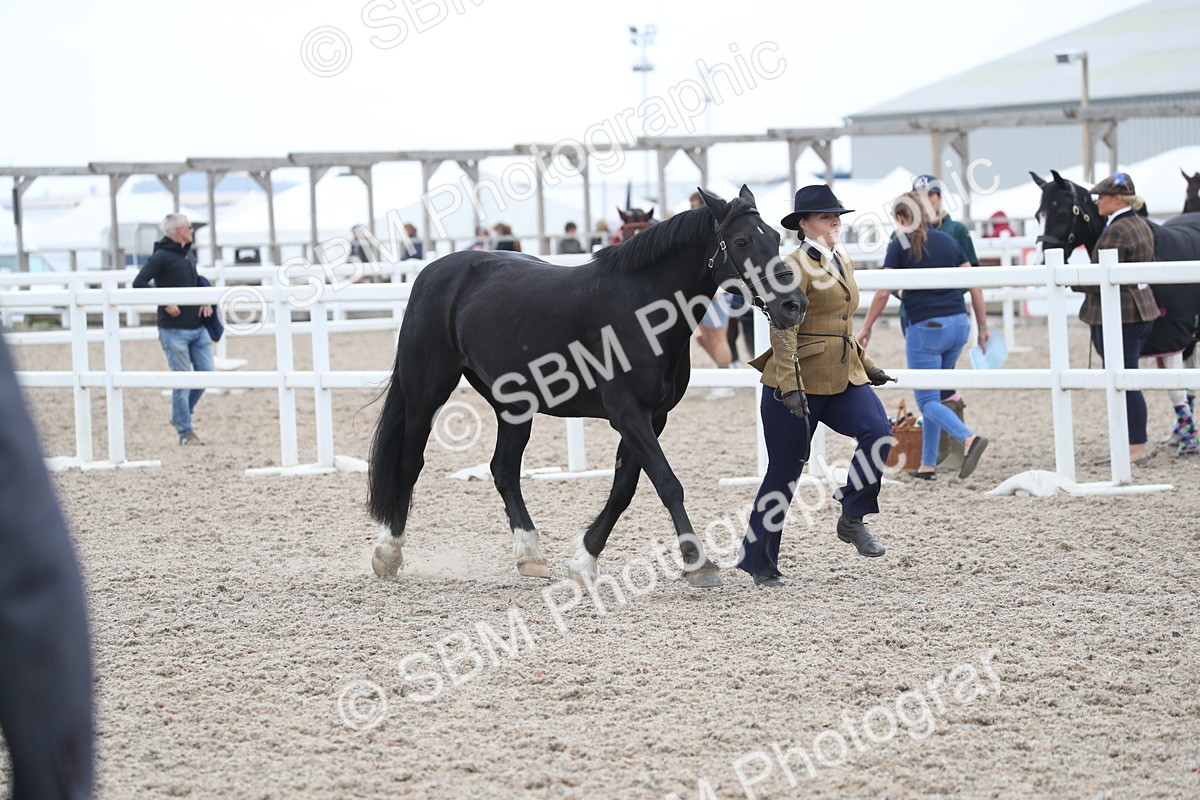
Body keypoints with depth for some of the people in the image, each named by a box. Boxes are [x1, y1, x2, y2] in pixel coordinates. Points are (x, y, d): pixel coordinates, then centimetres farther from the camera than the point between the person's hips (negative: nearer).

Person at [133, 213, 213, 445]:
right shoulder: (161, 256, -9)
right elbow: (139, 283, -16)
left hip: (197, 328, 8)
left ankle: (181, 415, 25)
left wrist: (207, 301, 8)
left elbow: (199, 284, 29)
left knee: (206, 372, 6)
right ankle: (185, 432, 5)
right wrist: (165, 302, -20)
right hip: (174, 330, -8)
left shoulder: (186, 257, 16)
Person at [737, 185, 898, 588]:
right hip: (800, 381, -7)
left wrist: (866, 365, 24)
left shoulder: (844, 262, 13)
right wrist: (789, 385, -28)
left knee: (878, 432, -19)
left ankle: (852, 519, -4)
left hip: (844, 377, 7)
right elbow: (784, 328, -20)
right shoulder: (797, 265, -12)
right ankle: (758, 561, 14)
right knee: (785, 471, 1)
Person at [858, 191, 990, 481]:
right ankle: (928, 465, 17)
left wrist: (867, 327, 7)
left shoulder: (900, 245, -3)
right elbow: (974, 286, 10)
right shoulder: (948, 241, 12)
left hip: (926, 327, -6)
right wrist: (982, 326, 16)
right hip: (959, 324, 6)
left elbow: (883, 293, -5)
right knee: (933, 396, 17)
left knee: (927, 400, -2)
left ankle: (969, 438, -27)